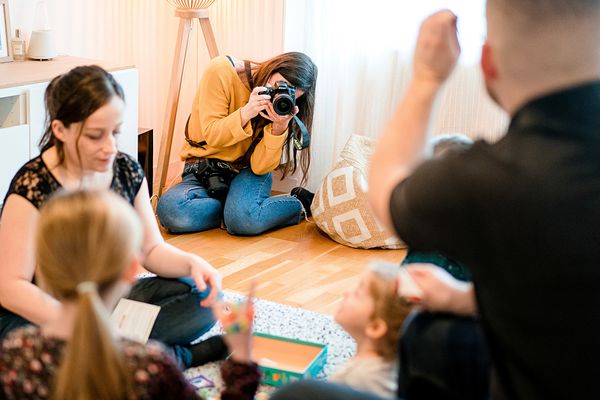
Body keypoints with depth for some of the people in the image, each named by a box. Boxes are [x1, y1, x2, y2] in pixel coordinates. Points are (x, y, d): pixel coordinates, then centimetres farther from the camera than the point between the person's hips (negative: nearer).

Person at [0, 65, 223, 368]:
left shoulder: (127, 171, -3)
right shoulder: (33, 187, -20)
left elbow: (152, 249, 6)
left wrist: (192, 262, -16)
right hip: (39, 315, -5)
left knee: (202, 295, -7)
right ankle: (182, 356, -16)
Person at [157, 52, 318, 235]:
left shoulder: (285, 104, -8)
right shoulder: (221, 71, -15)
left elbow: (260, 167, -16)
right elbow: (211, 136, -15)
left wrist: (279, 127, -31)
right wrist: (246, 113, -31)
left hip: (246, 172, 0)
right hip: (202, 170, 0)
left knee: (244, 221, -36)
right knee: (169, 210, -33)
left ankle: (300, 203, -7)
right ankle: (236, 206, -10)